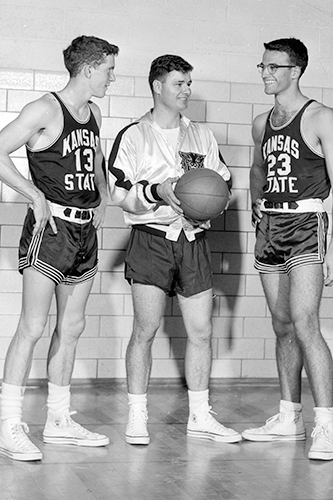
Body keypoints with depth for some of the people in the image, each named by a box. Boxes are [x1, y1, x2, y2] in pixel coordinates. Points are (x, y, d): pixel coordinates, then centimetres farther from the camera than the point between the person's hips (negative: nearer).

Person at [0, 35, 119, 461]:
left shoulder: (93, 113, 14)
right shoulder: (45, 110, -10)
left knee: (71, 327, 10)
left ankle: (59, 421, 20)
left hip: (85, 230, 8)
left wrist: (102, 199, 18)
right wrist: (36, 195, -17)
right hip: (50, 227, -8)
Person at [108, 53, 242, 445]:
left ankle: (200, 416, 16)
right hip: (151, 238, -4)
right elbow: (119, 193, -3)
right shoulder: (134, 135, 1)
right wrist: (157, 193, -19)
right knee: (145, 329, -8)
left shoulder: (201, 136, 15)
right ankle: (137, 418, 2)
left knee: (201, 331, 5)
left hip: (193, 239, 5)